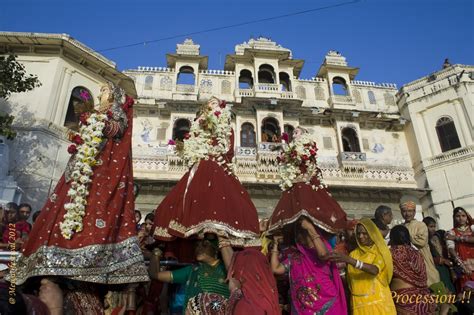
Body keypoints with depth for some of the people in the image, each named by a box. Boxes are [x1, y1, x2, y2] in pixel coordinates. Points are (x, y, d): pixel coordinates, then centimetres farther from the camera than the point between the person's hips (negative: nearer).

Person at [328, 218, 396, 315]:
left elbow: (374, 270, -24)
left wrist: (351, 261, -34)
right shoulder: (353, 254, 7)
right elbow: (350, 279, 5)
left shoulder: (381, 251, -3)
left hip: (377, 302, -2)